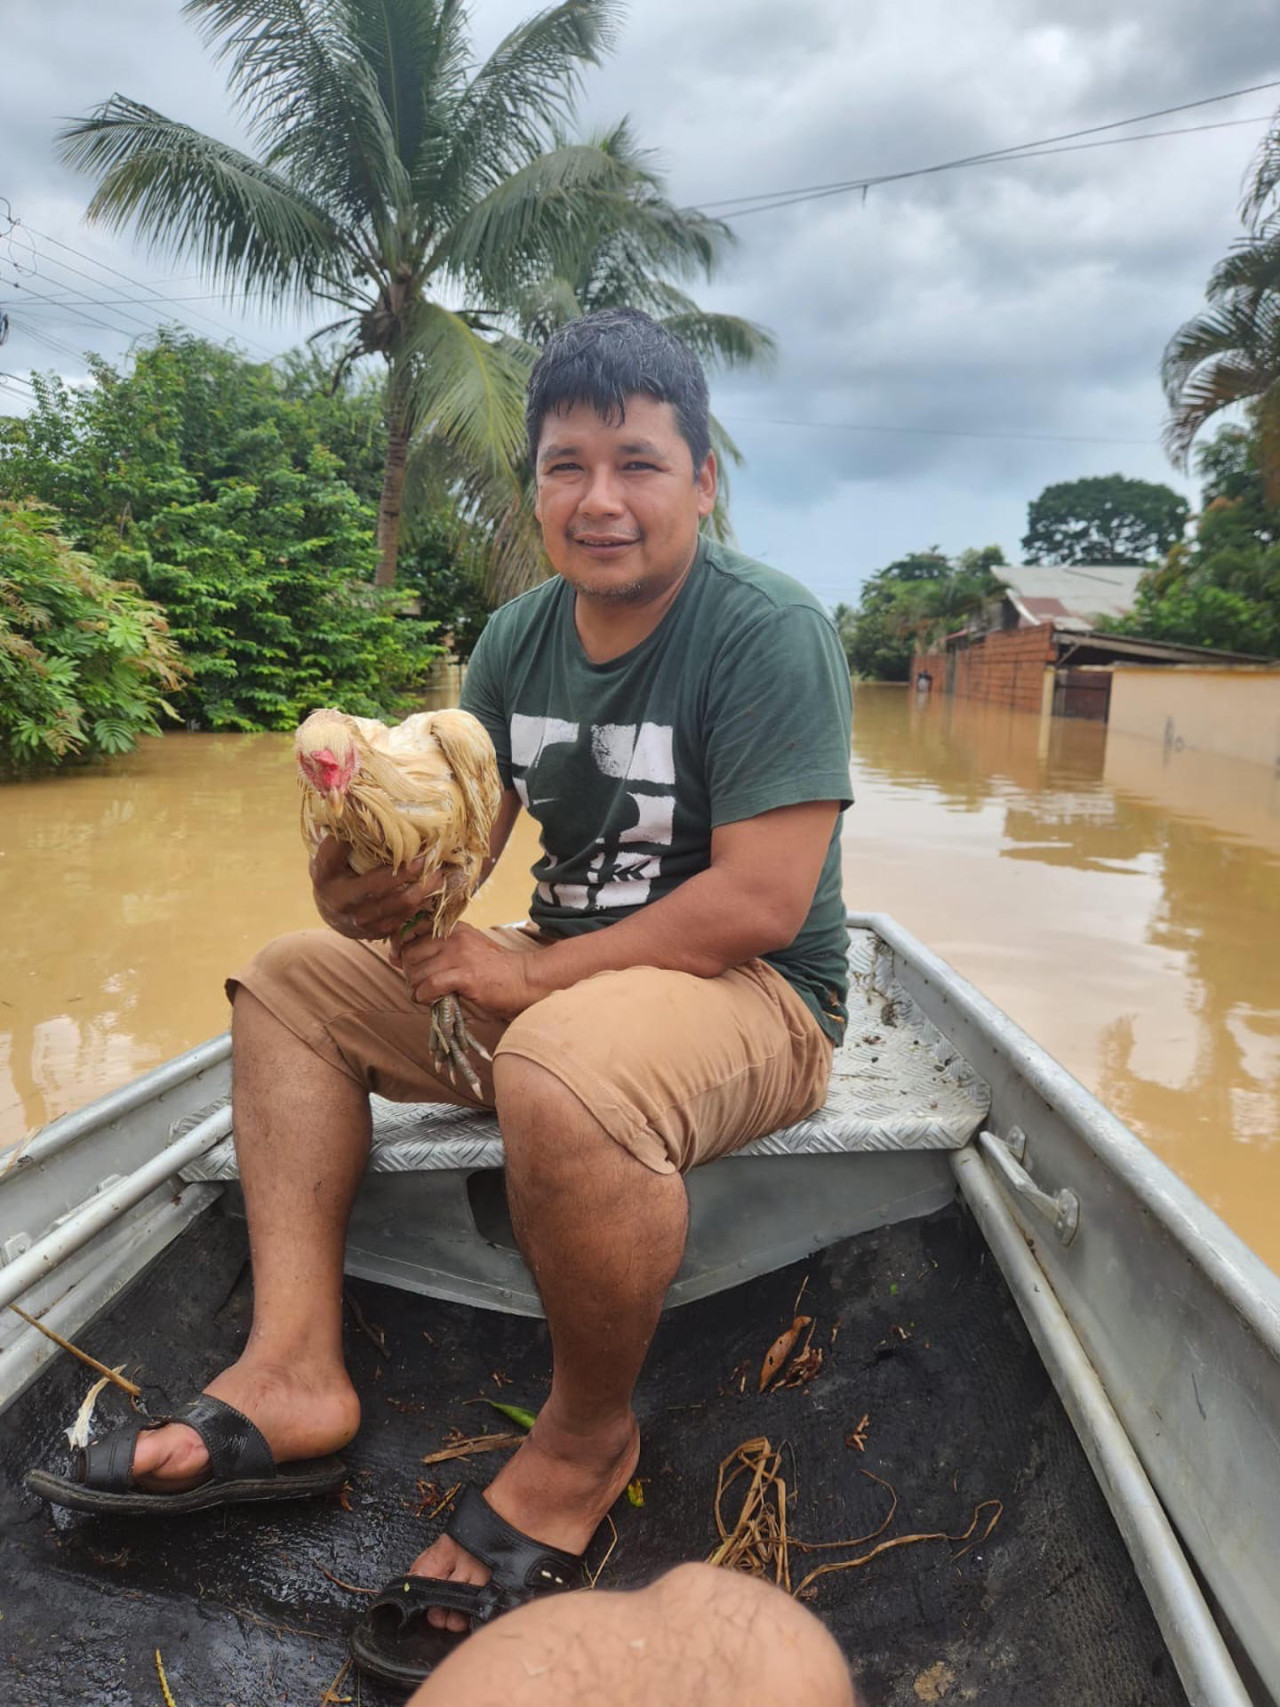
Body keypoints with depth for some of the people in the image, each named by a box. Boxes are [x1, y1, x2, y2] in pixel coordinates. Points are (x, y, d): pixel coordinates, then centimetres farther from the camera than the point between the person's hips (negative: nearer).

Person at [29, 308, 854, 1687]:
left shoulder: (768, 632, -16)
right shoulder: (520, 637, 5)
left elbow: (760, 903, -24)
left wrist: (532, 976, -20)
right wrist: (372, 888, -21)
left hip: (754, 998, -8)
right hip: (569, 972, 8)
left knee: (559, 1068, -39)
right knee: (289, 983, 8)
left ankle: (586, 1442, -10)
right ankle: (293, 1370, -4)